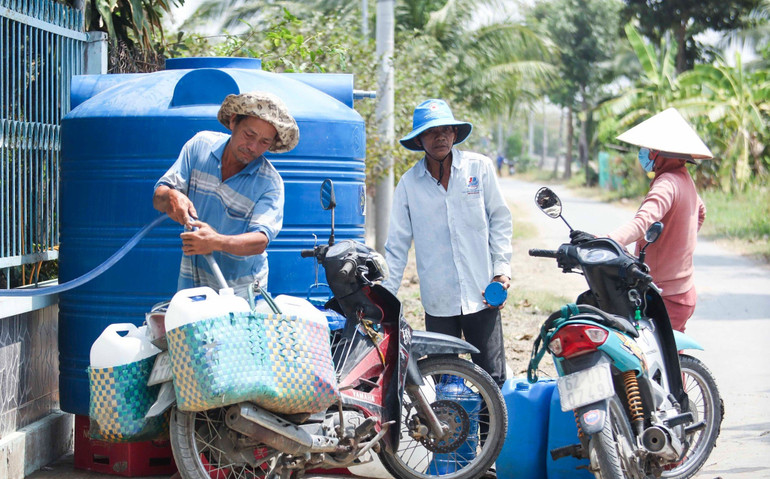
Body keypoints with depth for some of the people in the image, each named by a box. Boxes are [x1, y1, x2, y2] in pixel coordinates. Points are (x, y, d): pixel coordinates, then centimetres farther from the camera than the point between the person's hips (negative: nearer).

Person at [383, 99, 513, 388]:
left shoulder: (479, 167, 3)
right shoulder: (409, 183, 4)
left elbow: (499, 218, 8)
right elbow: (397, 244, 8)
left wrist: (502, 269, 0)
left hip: (481, 295, -1)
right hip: (438, 300, 1)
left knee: (493, 379, -1)